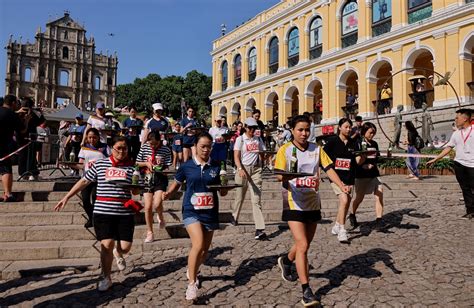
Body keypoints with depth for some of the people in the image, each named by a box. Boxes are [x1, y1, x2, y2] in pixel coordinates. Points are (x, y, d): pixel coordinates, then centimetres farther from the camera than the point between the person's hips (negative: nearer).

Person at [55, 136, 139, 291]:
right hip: (102, 212, 0)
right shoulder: (100, 165, 4)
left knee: (125, 247, 2)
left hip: (125, 213, 1)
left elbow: (136, 192, 9)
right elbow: (84, 181, 10)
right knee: (107, 244, -4)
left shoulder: (132, 167, 4)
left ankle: (118, 254, 40)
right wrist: (66, 197, 9)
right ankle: (106, 278, 16)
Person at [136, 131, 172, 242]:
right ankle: (149, 233, 15)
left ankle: (160, 217, 18)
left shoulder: (166, 150, -3)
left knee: (157, 204, -19)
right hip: (147, 179, 2)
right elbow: (137, 163, 9)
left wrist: (161, 168, -21)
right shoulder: (144, 148, 2)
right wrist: (146, 163, -9)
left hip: (160, 179, -2)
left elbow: (168, 166, 0)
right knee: (148, 207, 0)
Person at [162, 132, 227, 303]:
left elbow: (221, 190, 10)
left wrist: (224, 189, -12)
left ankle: (192, 271, 42)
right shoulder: (186, 166, -4)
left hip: (210, 212, 3)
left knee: (205, 249, 13)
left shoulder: (215, 167, 1)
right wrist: (168, 193, -10)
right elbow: (176, 183, 8)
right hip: (191, 211, -3)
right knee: (198, 244, -21)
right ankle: (192, 283, -7)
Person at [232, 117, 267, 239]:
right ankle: (235, 217, 40)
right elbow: (236, 156, -9)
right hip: (243, 168, -1)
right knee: (240, 196, 11)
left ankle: (260, 229, -12)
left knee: (256, 199, -7)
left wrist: (260, 167, 5)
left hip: (256, 169, 2)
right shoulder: (240, 139, 0)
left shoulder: (258, 140, 10)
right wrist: (240, 169, -24)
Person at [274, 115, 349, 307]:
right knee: (302, 245, -12)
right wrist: (284, 176, -34)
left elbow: (328, 169, -1)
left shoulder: (316, 149, 6)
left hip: (313, 203, 5)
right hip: (294, 203, -5)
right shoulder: (285, 150, -5)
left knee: (305, 244, 17)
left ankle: (286, 261, 47)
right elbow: (279, 175, -10)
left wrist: (341, 186, -17)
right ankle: (306, 292, -4)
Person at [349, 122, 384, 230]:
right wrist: (365, 153, -31)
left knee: (379, 194, -13)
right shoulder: (359, 144, -9)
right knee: (359, 197, 10)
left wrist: (370, 165, -1)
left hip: (374, 173, 4)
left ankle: (378, 220, -9)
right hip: (361, 175, -4)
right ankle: (352, 215, 36)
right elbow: (358, 162, -14)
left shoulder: (374, 144, 7)